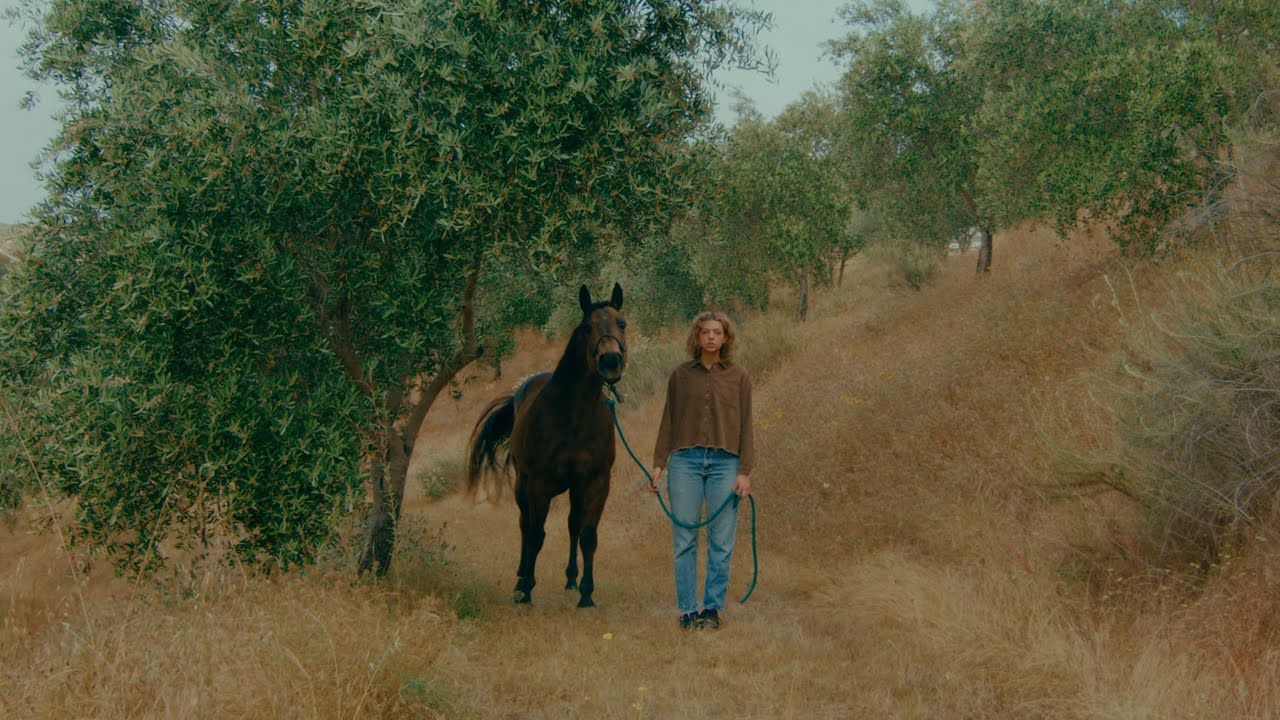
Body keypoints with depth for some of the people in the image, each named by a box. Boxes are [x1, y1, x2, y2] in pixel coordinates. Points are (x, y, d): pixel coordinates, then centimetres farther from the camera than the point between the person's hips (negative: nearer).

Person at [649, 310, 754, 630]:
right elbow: (668, 423, 9)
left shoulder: (739, 376, 6)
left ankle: (712, 607, 12)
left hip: (724, 462, 0)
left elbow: (745, 427, 5)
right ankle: (687, 609, 9)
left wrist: (745, 471, -3)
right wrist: (658, 464, 3)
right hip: (686, 460, 0)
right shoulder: (680, 375, 7)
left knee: (721, 541, 2)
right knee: (684, 539, 2)